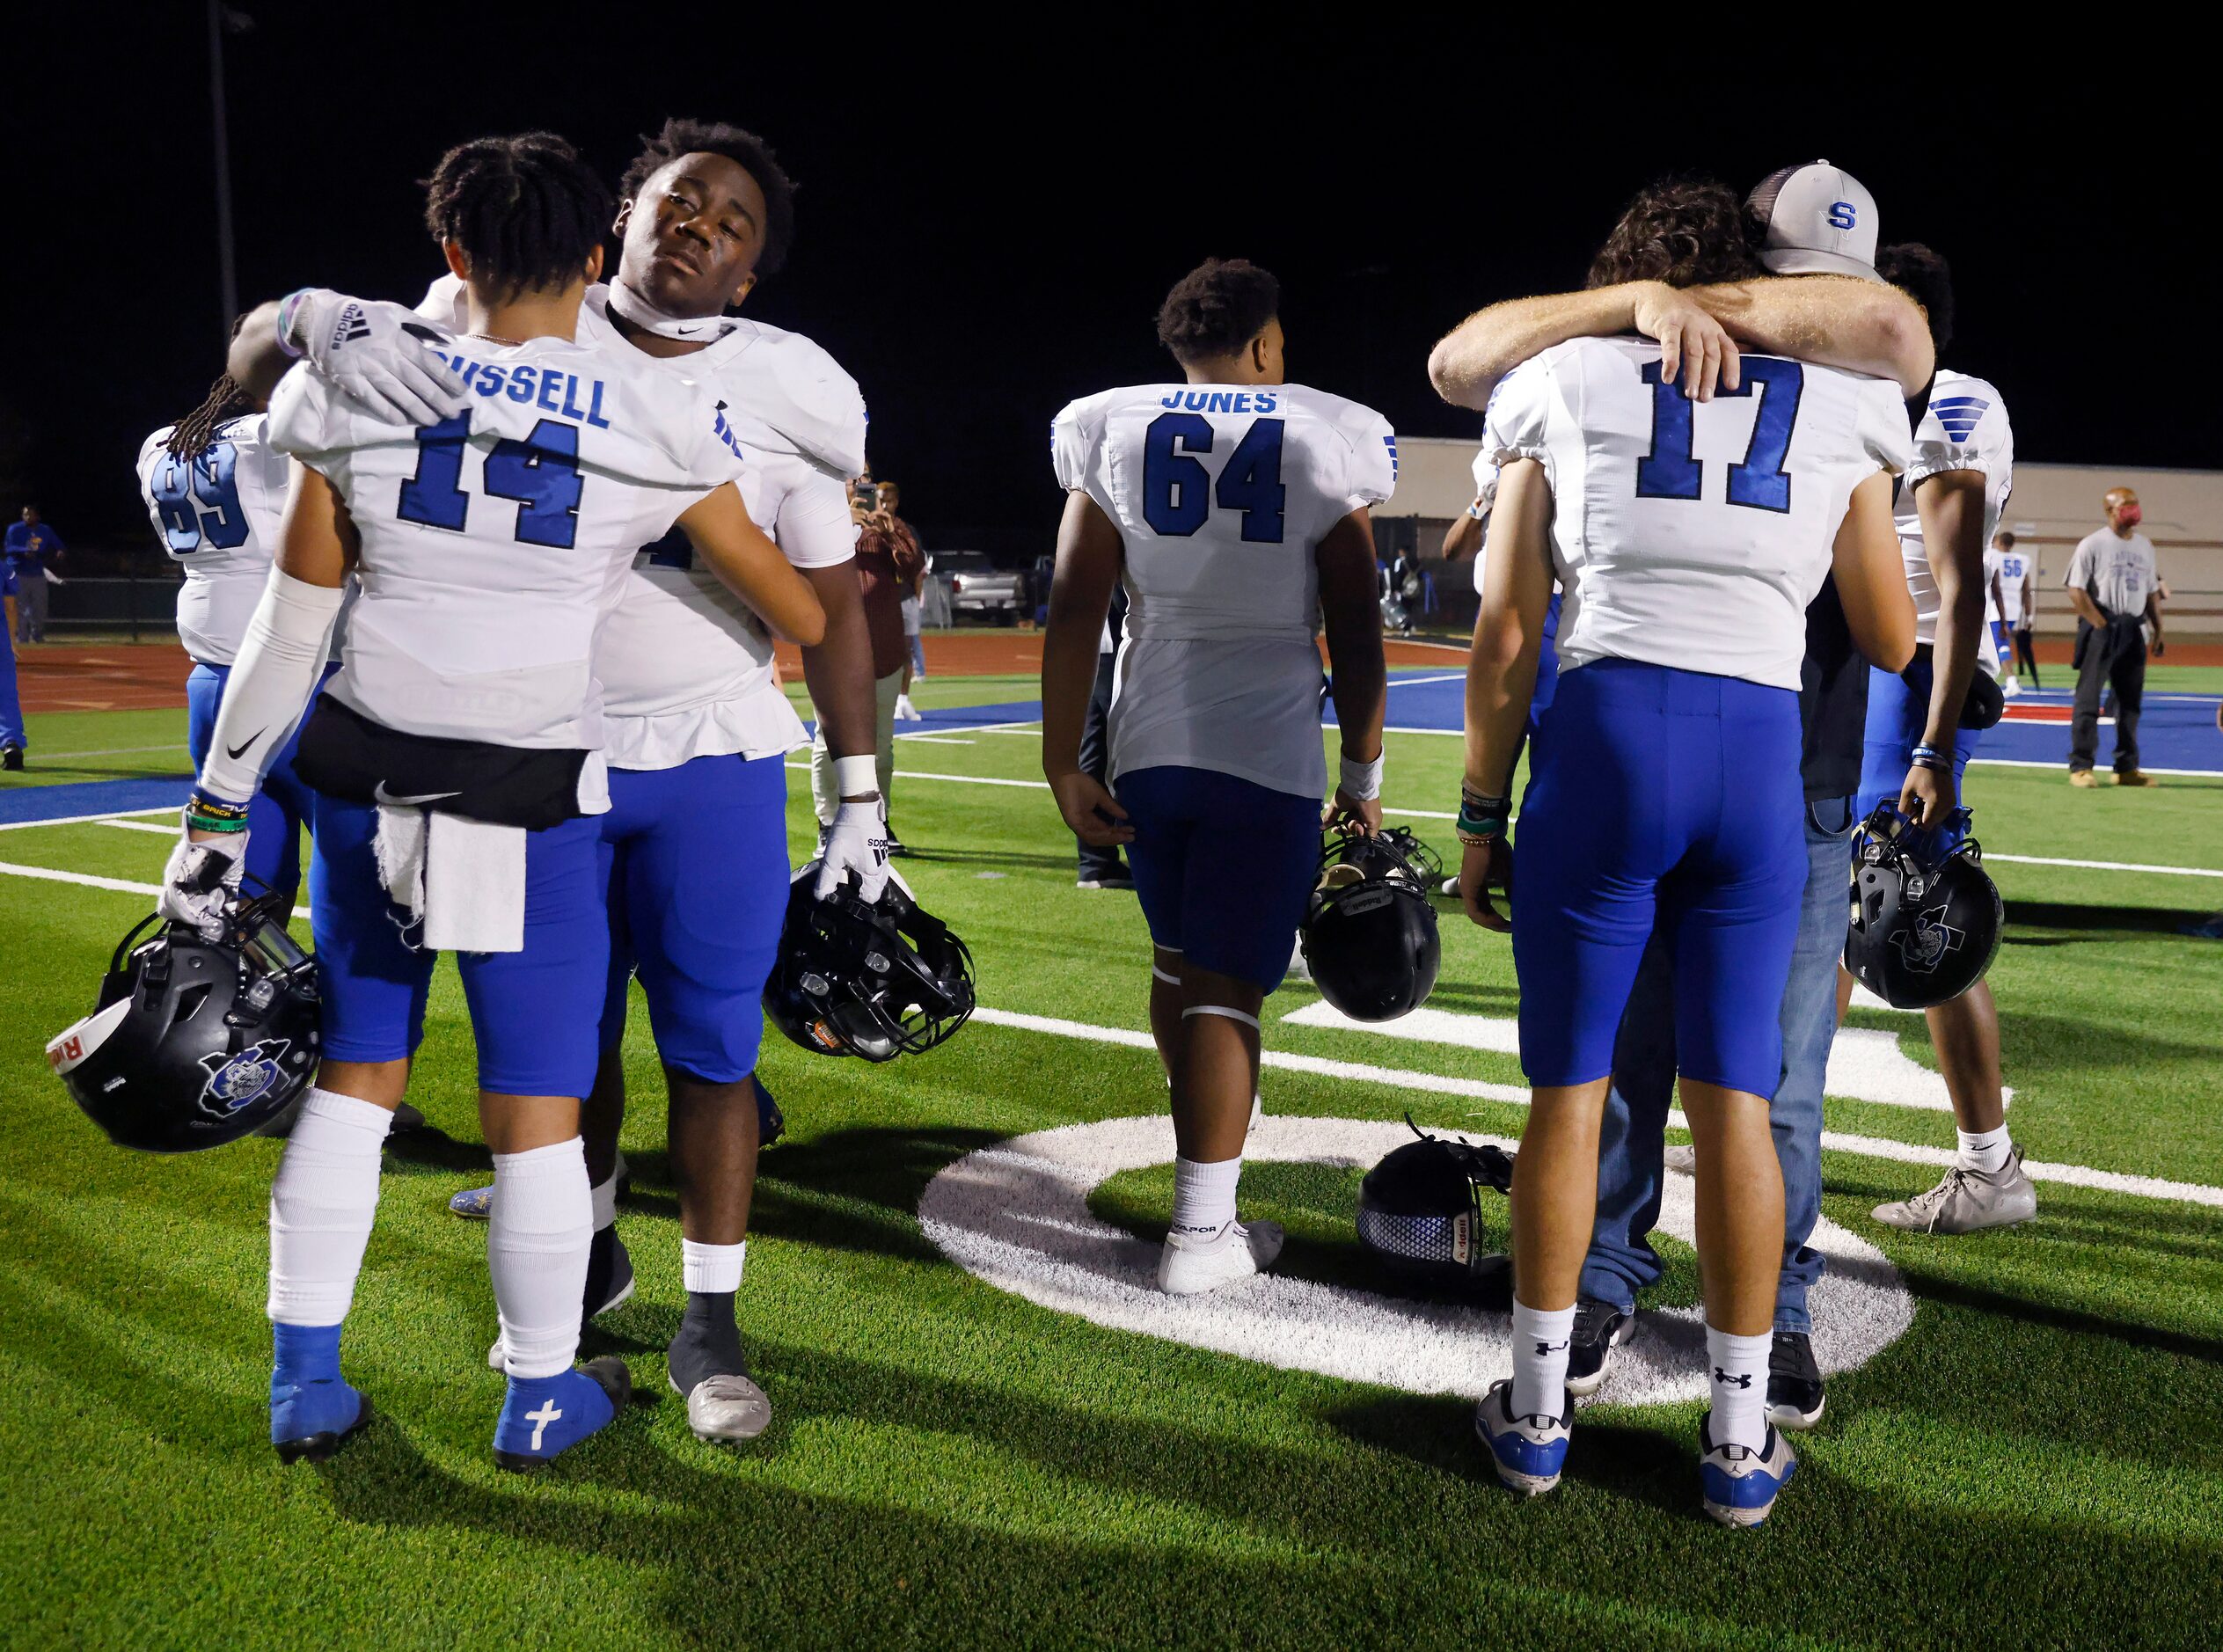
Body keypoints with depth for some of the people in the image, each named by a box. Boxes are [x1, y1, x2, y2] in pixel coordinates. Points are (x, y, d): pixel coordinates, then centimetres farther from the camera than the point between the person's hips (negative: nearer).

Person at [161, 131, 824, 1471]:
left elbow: (292, 621, 2)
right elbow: (801, 614, -2)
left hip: (369, 779, 3)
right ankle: (543, 1398, 25)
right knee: (538, 1108, 9)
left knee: (356, 1076, 17)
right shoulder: (660, 423, -9)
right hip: (535, 802, -3)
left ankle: (307, 1383, 27)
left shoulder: (360, 378, -3)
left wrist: (222, 807, 10)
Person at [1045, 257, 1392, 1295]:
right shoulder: (1324, 442, -1)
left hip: (1148, 743, 3)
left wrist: (1063, 764, 2)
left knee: (1176, 957, 20)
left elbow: (1074, 614, -2)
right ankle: (1201, 1236, 3)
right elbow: (1355, 637, -1)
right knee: (1227, 984, 0)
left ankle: (1210, 1123, 40)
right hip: (1268, 752, -3)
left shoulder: (1112, 432, 4)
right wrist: (1364, 773, 8)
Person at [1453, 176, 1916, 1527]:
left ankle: (1539, 1411, 19)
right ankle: (1741, 1439, 17)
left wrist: (1483, 816, 11)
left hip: (1608, 733, -1)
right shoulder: (1841, 404, 14)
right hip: (1764, 751, 2)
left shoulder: (1567, 382, 9)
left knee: (1570, 1088, 8)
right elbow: (1893, 642, 18)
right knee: (1735, 1098, 9)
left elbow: (1506, 641, 5)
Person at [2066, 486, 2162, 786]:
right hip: (2100, 629, -6)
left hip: (2134, 630, 6)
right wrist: (2101, 625, -15)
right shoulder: (2092, 544, -5)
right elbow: (2075, 589, -10)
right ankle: (2080, 766, -2)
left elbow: (2151, 592, 19)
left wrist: (2158, 630, 13)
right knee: (2088, 698, -6)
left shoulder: (2145, 546, 14)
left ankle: (2126, 767, 16)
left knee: (2130, 700, 9)